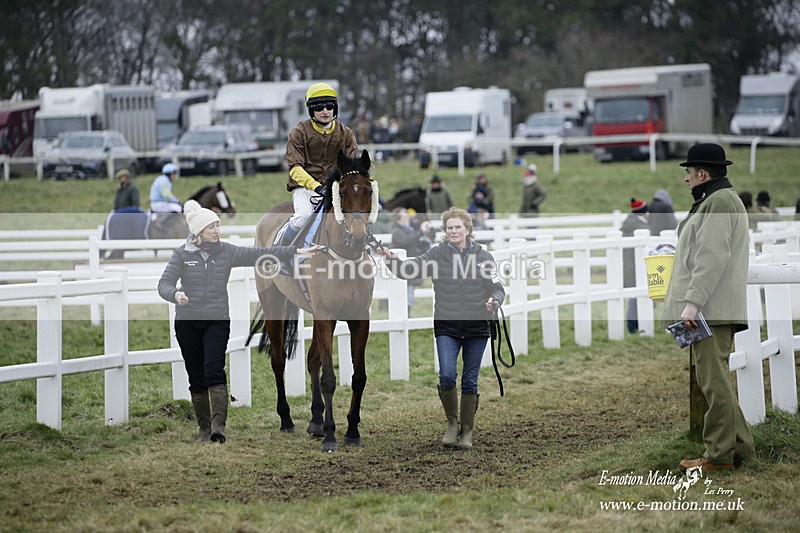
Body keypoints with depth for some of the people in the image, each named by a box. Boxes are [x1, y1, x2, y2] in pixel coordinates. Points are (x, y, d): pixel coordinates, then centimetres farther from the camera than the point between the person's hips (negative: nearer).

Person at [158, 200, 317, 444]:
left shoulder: (226, 251, 3)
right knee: (196, 378, 6)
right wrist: (175, 294, -29)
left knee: (214, 371, -18)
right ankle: (204, 428, 18)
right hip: (187, 323, 0)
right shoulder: (182, 254, -1)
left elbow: (259, 255, 0)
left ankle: (219, 425, -26)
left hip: (217, 321, 0)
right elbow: (164, 283, -6)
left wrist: (295, 251, -6)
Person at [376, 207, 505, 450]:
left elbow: (497, 287, 5)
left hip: (476, 327, 1)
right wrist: (390, 259, -28)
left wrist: (494, 300, -17)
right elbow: (409, 270, -9)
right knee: (447, 375, -15)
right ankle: (452, 423, 8)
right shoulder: (437, 255, 0)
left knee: (470, 381, 5)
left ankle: (467, 432, 17)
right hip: (446, 327, -1)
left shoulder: (483, 256, 3)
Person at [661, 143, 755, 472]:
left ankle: (719, 456, -7)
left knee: (713, 380, -9)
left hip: (710, 309, -11)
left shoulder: (718, 201, -12)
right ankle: (740, 448, 17)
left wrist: (692, 302, -24)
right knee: (714, 380, 14)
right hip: (713, 309, 11)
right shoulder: (720, 199, 22)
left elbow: (712, 258, -21)